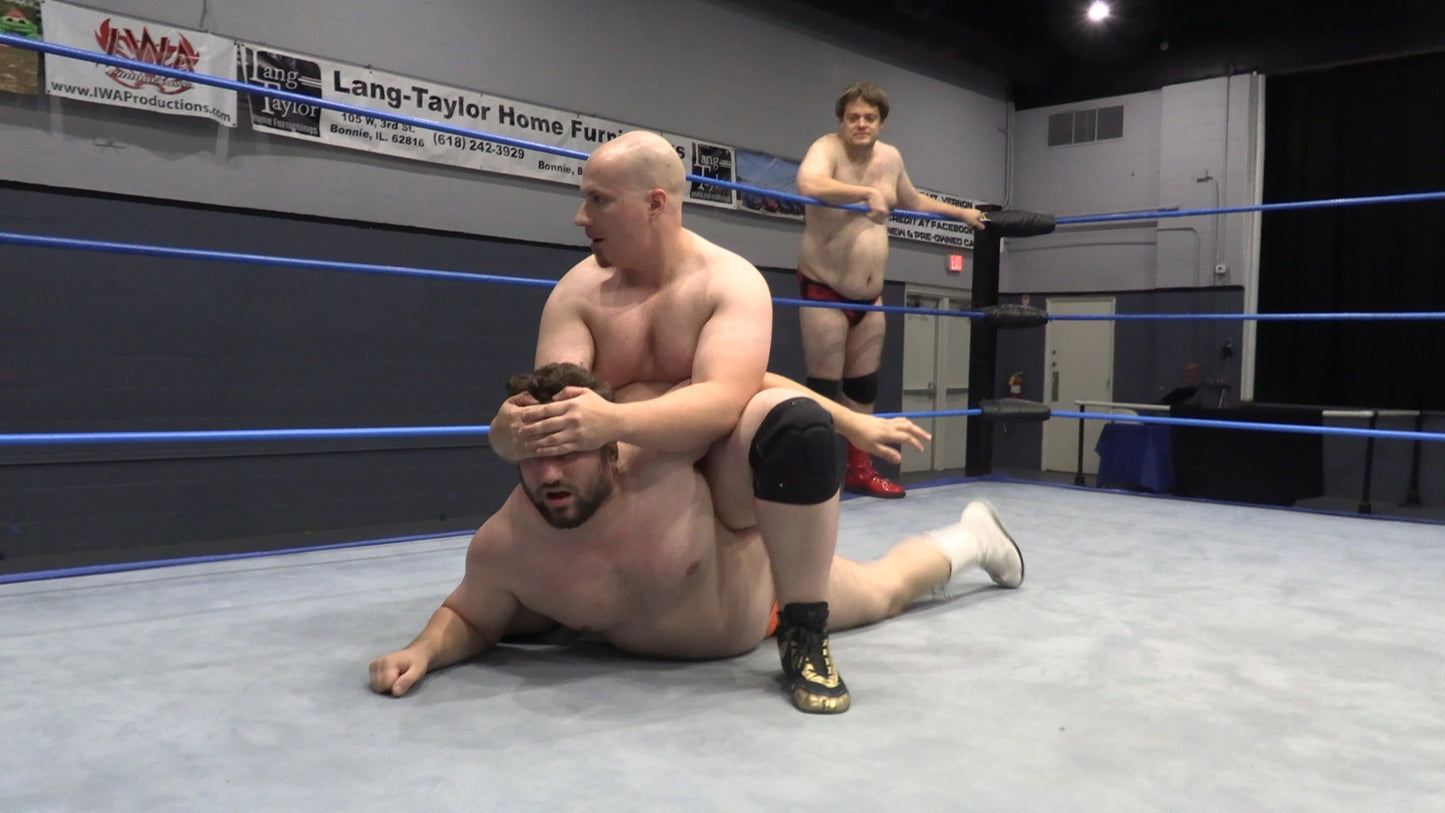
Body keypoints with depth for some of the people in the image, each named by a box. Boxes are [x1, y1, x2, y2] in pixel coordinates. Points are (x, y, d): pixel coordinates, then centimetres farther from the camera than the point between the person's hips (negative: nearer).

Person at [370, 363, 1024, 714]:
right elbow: (470, 618, -10)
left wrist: (854, 423, -21)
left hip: (762, 578, -3)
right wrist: (422, 652, -31)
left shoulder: (654, 452, -42)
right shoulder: (503, 546, -32)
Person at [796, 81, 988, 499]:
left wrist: (962, 212, 33)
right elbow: (809, 184, -39)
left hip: (869, 295, 7)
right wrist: (869, 193, -42)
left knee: (865, 383, 13)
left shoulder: (890, 158, 6)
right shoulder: (827, 149, -15)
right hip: (824, 290, -7)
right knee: (825, 385, -5)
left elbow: (913, 201, 26)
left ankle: (859, 468, 24)